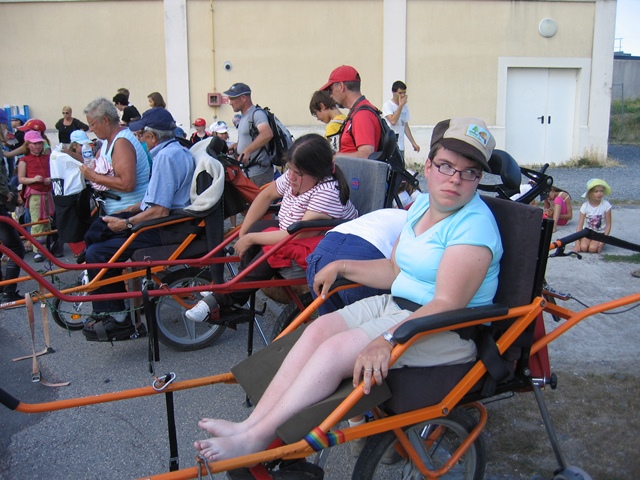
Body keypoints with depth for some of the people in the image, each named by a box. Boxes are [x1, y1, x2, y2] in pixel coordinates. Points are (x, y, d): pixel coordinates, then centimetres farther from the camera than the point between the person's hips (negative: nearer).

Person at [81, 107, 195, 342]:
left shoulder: (166, 156, -19)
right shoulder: (176, 150, 14)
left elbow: (159, 211, -25)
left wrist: (126, 223, -14)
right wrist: (128, 212, 13)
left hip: (164, 231, -11)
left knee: (96, 253, -14)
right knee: (100, 227, 14)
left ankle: (117, 318, -3)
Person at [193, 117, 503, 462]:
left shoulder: (474, 225, -17)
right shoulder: (422, 204, 10)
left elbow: (447, 304, -26)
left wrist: (388, 339, -36)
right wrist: (341, 266, 9)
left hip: (450, 330, -8)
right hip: (395, 304, 8)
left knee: (336, 349, -24)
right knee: (318, 329, -12)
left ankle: (256, 439, -19)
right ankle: (251, 424, -16)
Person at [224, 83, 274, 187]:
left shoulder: (257, 114, -13)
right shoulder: (243, 117, 18)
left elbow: (267, 134, -31)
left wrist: (247, 150, -35)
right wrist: (234, 147, 13)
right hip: (246, 172, 10)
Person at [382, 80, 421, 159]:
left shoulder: (405, 107, 14)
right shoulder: (387, 105, -4)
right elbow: (393, 121, -19)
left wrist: (413, 143, 17)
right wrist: (401, 105, -13)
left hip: (401, 146, 6)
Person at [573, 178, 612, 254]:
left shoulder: (606, 205, -14)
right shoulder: (585, 206, -11)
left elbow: (608, 225, -8)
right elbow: (580, 226, -11)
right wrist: (577, 243, -19)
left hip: (600, 233, -1)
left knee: (592, 248, -25)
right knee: (583, 247, -25)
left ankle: (600, 245, 7)